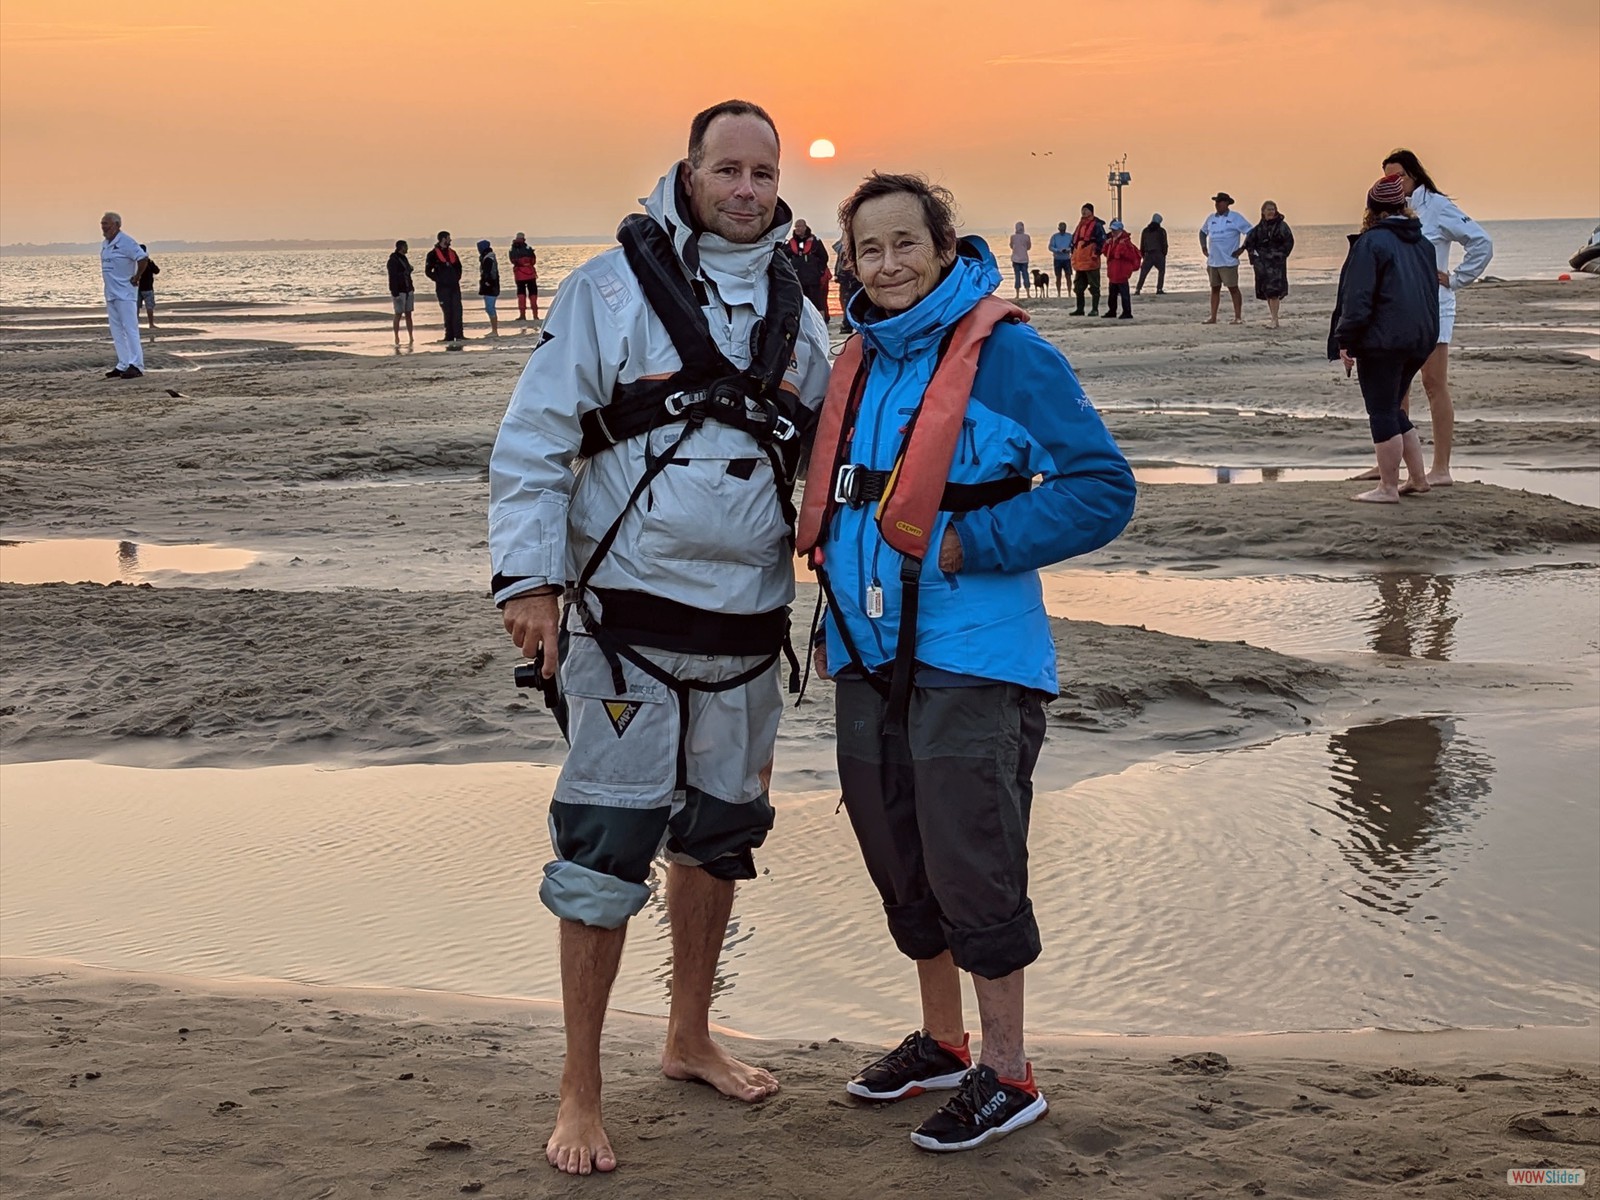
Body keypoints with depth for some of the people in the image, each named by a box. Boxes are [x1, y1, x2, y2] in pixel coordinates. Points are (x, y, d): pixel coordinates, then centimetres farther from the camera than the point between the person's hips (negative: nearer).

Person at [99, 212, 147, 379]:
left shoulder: (125, 242, -14)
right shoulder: (105, 244, 14)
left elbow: (142, 258, -23)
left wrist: (136, 278, -15)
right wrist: (110, 286, 16)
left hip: (125, 294, -9)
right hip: (111, 294, 9)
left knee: (130, 328, -10)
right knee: (116, 331, 10)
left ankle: (136, 365, -12)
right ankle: (123, 365, 14)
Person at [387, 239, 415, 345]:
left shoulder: (404, 259, 14)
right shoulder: (393, 260, -10)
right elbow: (392, 277, -15)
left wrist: (412, 289, 18)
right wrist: (394, 293, -21)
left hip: (408, 290, 7)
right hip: (399, 291, -7)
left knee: (408, 314, 7)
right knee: (398, 314, -5)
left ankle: (411, 338, 8)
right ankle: (396, 339, 0)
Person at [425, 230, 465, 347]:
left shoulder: (452, 253, 13)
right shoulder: (433, 254, -4)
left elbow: (459, 267, 23)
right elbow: (428, 271, -4)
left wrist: (456, 278, 8)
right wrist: (439, 280, -9)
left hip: (455, 286, 4)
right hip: (442, 288, -4)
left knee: (457, 312, -4)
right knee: (448, 313, -2)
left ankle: (458, 337, -3)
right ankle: (449, 339, 3)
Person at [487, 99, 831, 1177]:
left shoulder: (797, 314, 10)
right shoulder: (611, 289, -5)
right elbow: (534, 440, -6)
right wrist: (527, 578, -13)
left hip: (748, 628, 6)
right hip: (628, 620, -5)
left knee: (720, 835, 17)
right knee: (604, 853, -3)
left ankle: (690, 1038, 36)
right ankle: (581, 1092, 12)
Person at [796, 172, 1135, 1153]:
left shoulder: (1006, 354, -12)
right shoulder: (861, 364, 11)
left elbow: (1103, 490, -15)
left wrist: (968, 545, -17)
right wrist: (836, 614, 17)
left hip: (971, 658, -7)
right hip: (871, 657, 8)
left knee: (973, 866, -2)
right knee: (902, 862, 16)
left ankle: (1007, 1074, 14)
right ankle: (942, 1041, 34)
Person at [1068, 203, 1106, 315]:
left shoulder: (1096, 225, -7)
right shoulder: (1080, 225, 17)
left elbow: (1102, 241, -13)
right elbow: (1074, 239, 25)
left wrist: (1096, 253, -17)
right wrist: (1073, 253, 16)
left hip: (1091, 262, -8)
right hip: (1079, 262, 8)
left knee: (1094, 286, -2)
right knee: (1078, 287, 11)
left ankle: (1095, 309, 2)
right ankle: (1079, 309, 19)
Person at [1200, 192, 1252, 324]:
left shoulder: (1235, 218, -5)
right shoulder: (1211, 218, 12)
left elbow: (1251, 233, -7)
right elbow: (1203, 232, 30)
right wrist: (1203, 247, 18)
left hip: (1228, 261, -6)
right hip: (1212, 261, 6)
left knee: (1233, 288, -3)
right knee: (1215, 288, 10)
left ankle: (1238, 317, 0)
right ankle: (1213, 317, 14)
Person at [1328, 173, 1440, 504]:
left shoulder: (1371, 242, -10)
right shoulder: (1423, 243, 14)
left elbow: (1357, 297, -15)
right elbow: (1431, 291, 22)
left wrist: (1345, 340, -12)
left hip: (1383, 340, -8)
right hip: (1420, 339, 8)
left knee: (1382, 412, -2)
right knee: (1392, 408, 19)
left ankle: (1388, 488, 0)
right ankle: (1417, 478, 19)